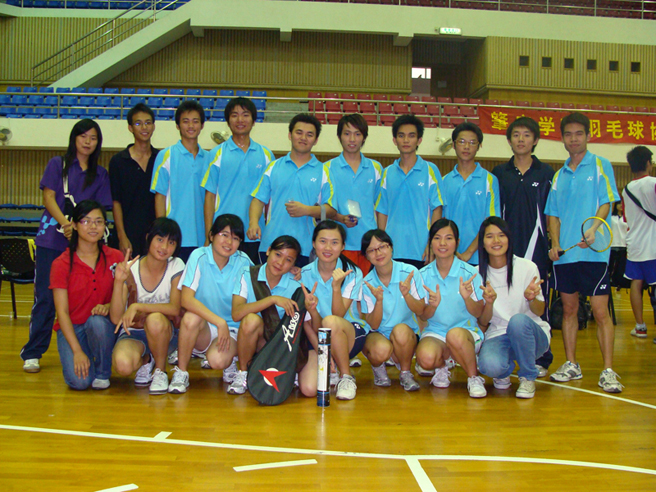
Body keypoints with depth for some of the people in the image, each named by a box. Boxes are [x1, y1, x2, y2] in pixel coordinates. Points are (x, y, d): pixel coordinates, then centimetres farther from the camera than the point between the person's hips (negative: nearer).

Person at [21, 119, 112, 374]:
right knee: (45, 298, -2)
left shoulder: (100, 174, 13)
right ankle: (32, 353, 5)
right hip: (51, 240, -2)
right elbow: (49, 197, -1)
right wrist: (65, 223, -18)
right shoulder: (57, 164, 8)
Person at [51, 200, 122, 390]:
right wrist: (77, 351, -19)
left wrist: (108, 307, -23)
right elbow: (62, 312, -10)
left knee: (97, 322, -36)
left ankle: (103, 373, -9)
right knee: (79, 381, -26)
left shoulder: (115, 258, 0)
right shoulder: (61, 264, -6)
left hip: (104, 326, 2)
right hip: (72, 328, -1)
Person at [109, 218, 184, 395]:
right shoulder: (130, 270, -12)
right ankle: (145, 361, 7)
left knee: (155, 320, -36)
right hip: (133, 332, 0)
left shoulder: (176, 266, -10)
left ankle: (160, 371, -9)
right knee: (122, 365, -32)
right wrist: (119, 281, -31)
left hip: (164, 331, 0)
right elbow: (116, 318, -19)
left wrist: (137, 307, -31)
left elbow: (175, 308, -21)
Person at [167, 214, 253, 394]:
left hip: (232, 329, 0)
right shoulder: (199, 256, -10)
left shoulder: (243, 262, -4)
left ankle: (230, 361, 8)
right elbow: (186, 299, -22)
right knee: (191, 317, -33)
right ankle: (181, 372, -12)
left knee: (217, 360, -31)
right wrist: (219, 322, -29)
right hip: (203, 327, 0)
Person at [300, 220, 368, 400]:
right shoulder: (305, 274, -5)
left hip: (353, 334, -2)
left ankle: (347, 378, -16)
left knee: (330, 321, -37)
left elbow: (338, 315, -19)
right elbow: (315, 328, -7)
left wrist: (336, 286, -33)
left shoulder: (352, 273, -9)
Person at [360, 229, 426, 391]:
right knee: (381, 350, -34)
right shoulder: (367, 283, -8)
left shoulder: (409, 272, -10)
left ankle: (405, 372, -6)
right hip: (377, 334, 0)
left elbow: (420, 311, -10)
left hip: (408, 335, 0)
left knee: (401, 330, -35)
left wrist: (406, 294, -29)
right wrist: (379, 300, -29)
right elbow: (373, 324, -12)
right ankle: (378, 367, 5)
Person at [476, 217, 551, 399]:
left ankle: (528, 377, -10)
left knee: (518, 320, -36)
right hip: (497, 335, 1)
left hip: (531, 334, -1)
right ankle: (505, 371, 8)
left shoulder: (527, 267, -7)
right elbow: (483, 322, -2)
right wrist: (489, 302, -24)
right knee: (489, 365, -33)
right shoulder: (478, 273, -1)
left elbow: (539, 311, -3)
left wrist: (531, 298, -26)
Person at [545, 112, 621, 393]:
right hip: (564, 253, 5)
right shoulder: (559, 175, 15)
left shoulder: (601, 165, 3)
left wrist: (592, 229, -23)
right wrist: (555, 243, -1)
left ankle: (608, 371, -1)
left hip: (593, 252, -4)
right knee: (569, 309, 10)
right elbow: (553, 213, 14)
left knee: (600, 311, -5)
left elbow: (606, 202, -6)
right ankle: (571, 365, 20)